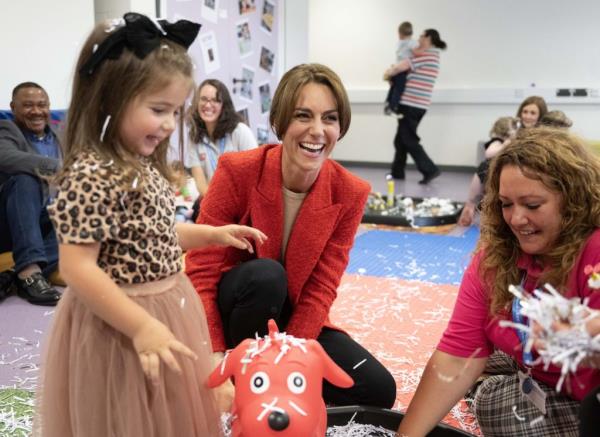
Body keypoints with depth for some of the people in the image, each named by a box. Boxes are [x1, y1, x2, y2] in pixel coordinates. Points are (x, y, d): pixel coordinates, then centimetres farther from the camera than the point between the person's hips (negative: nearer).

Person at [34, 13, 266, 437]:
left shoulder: (145, 165, 6)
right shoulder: (90, 175, -24)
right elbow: (78, 268, -26)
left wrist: (213, 234, 10)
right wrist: (142, 327, -26)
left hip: (169, 308, 9)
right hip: (121, 324, -9)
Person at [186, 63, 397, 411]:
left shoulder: (350, 194, -13)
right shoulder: (237, 171, -21)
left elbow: (320, 289, -12)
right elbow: (200, 274, -21)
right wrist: (217, 367, -29)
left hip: (294, 317, 3)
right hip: (235, 311, -2)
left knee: (378, 391, -12)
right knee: (265, 275, -35)